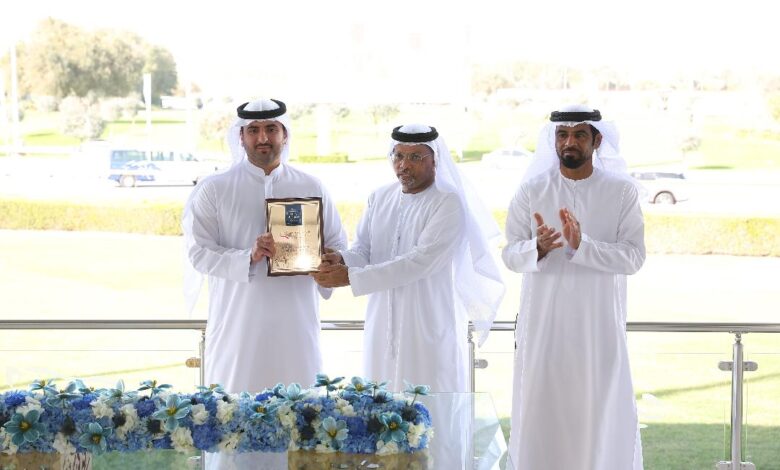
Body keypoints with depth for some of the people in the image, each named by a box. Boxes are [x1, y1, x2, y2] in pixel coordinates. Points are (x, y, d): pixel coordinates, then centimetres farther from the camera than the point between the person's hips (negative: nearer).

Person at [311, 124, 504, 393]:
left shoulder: (449, 203, -9)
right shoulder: (380, 198, 11)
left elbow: (420, 262, -19)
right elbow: (363, 251, 8)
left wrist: (351, 277, -21)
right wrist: (342, 261, -17)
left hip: (429, 327, -5)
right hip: (383, 325, 5)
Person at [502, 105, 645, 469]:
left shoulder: (621, 191, -1)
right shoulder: (531, 191, 2)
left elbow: (634, 256, -9)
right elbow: (510, 255, -1)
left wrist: (582, 245, -23)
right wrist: (538, 247, -23)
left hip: (599, 324, -1)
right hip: (543, 322, 1)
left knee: (602, 409, 1)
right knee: (541, 410, 2)